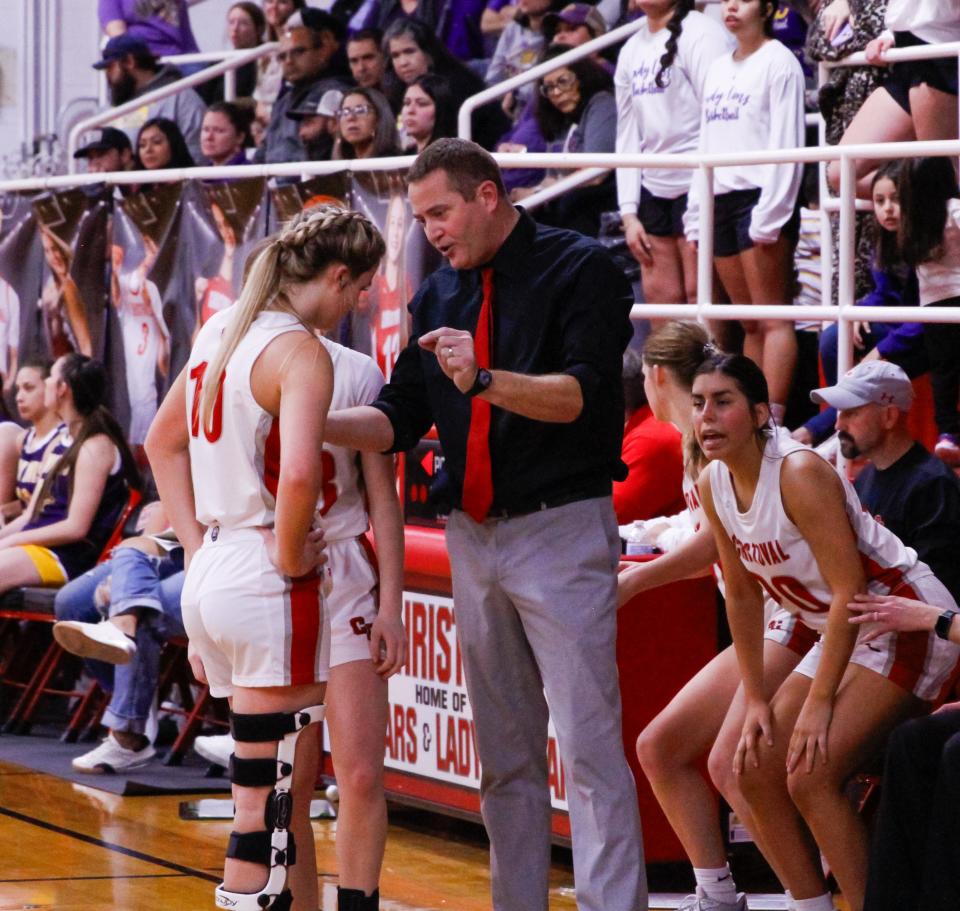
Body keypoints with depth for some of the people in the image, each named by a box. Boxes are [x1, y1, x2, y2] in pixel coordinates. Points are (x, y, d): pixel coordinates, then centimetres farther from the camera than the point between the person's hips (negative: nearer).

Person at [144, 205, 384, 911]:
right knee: (268, 806, -5)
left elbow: (164, 441, 24)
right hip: (267, 588, -9)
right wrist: (290, 556, -13)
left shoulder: (222, 331, 12)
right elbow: (299, 476, -29)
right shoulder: (301, 352, -14)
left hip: (211, 578, 9)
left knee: (290, 796, 16)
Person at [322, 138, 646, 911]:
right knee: (505, 756, 9)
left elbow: (584, 395, -15)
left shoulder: (580, 269, -5)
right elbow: (401, 419, 13)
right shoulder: (439, 297, 14)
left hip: (561, 528, -7)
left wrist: (487, 381, -29)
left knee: (589, 745, -11)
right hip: (472, 535, 7)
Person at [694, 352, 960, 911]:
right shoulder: (714, 485, 0)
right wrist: (757, 700, 6)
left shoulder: (800, 473, -24)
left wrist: (819, 705, -23)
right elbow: (743, 593, 10)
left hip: (909, 626, -9)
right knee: (756, 770, 3)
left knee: (810, 776, -19)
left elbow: (849, 590, -24)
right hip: (844, 634, 9)